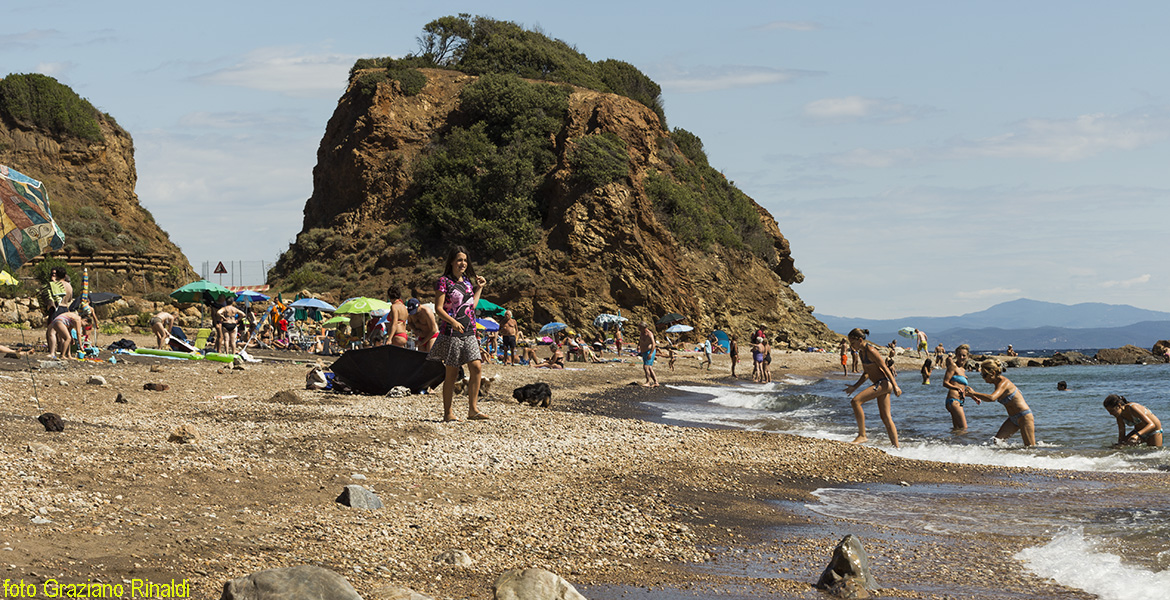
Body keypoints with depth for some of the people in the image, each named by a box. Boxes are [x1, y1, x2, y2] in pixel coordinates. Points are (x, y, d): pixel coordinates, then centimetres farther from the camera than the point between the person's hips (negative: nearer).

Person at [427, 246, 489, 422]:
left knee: (476, 368, -7)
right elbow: (438, 308, -10)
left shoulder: (468, 282, 16)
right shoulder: (444, 281, -4)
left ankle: (473, 409, -3)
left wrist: (479, 288, 17)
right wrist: (453, 322, -25)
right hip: (451, 333, -6)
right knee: (452, 373, -1)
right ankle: (448, 413, 6)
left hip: (469, 333, 6)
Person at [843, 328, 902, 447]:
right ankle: (896, 446, 14)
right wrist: (854, 387, 20)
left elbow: (885, 368, -16)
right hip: (880, 384, 10)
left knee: (856, 401, -19)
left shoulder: (871, 351, -14)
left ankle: (862, 435, -15)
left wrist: (895, 386, -20)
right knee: (885, 417, 11)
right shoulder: (861, 353, 15)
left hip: (884, 383, -10)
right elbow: (866, 374, 24)